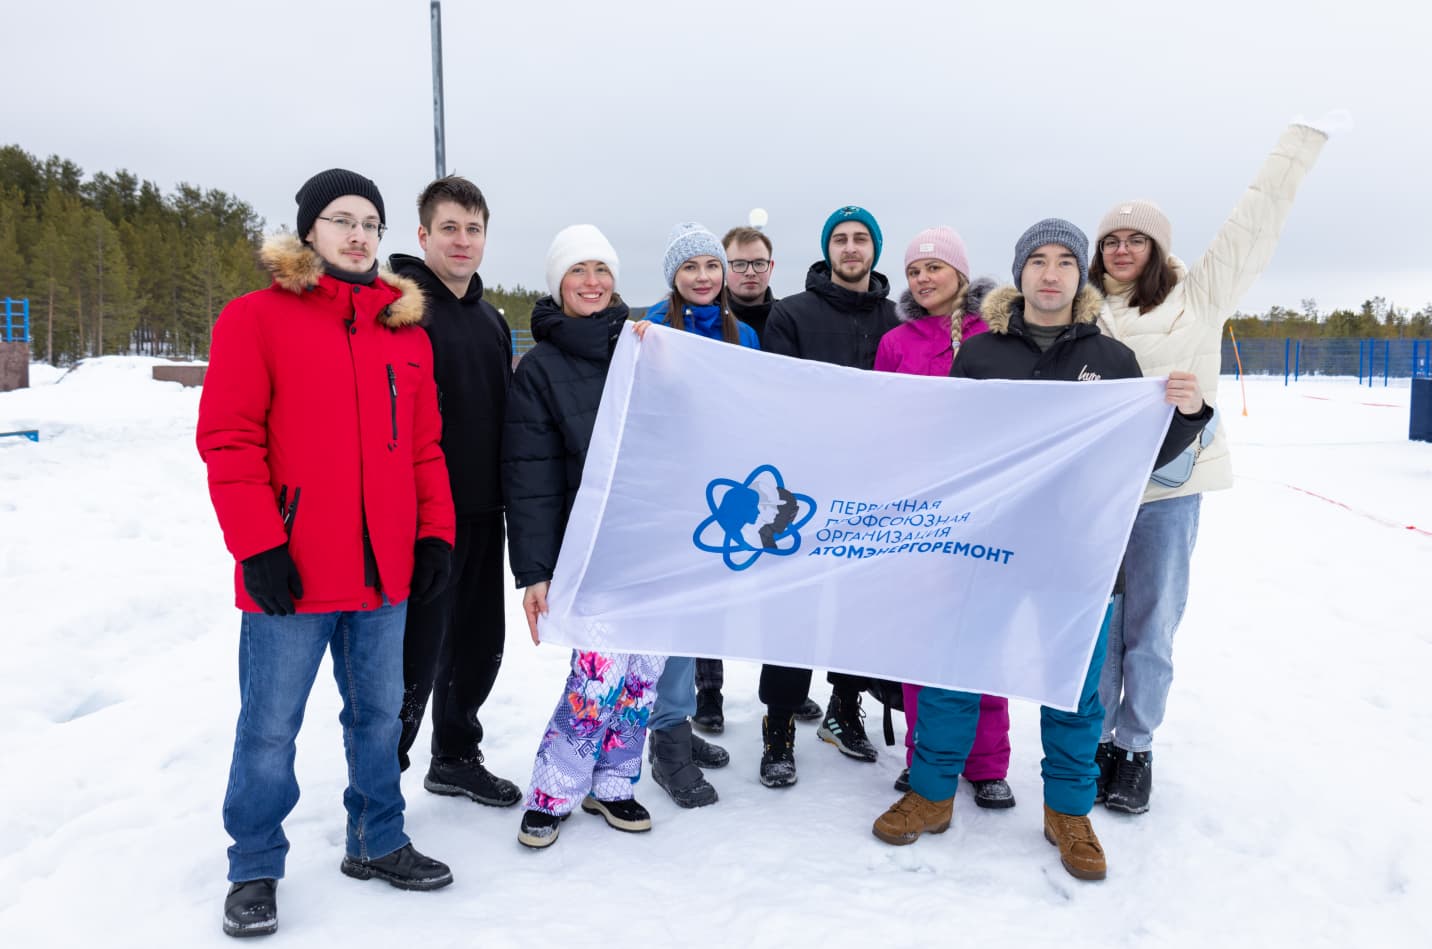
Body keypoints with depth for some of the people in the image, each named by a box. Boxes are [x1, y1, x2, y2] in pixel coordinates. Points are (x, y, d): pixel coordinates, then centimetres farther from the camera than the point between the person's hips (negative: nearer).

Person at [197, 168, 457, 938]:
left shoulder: (405, 329, 12)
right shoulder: (257, 318, -3)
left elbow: (424, 444, 13)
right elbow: (227, 438, -8)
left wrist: (434, 531, 5)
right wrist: (258, 545, -14)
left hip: (385, 572, 5)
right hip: (291, 573, -4)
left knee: (379, 714, 15)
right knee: (270, 726, 6)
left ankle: (377, 843, 33)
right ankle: (255, 871, 23)